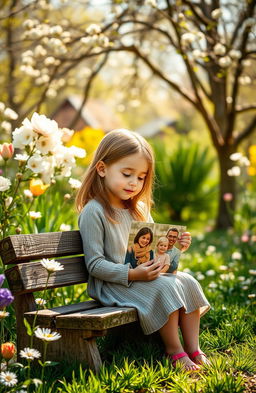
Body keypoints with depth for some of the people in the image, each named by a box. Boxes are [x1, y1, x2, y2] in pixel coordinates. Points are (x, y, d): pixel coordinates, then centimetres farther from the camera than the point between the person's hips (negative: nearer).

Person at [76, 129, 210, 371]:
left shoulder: (139, 210, 12)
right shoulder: (93, 212, -14)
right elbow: (94, 264, -17)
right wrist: (132, 274, -27)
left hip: (144, 276, 8)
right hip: (111, 284, -8)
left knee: (188, 282, -8)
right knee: (164, 288, -26)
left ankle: (193, 349, -3)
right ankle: (174, 351, -10)